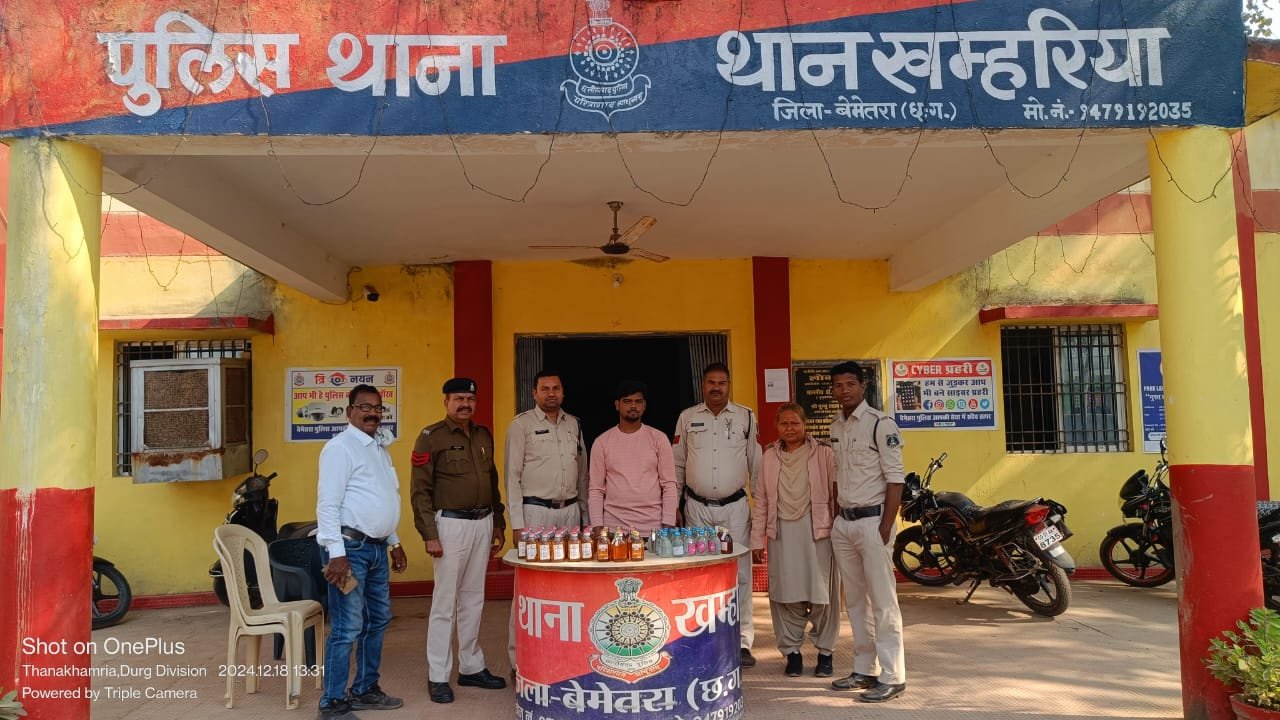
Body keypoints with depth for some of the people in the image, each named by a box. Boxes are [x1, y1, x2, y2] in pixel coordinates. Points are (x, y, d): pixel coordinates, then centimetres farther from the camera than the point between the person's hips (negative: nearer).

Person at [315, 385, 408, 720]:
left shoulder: (379, 447, 16)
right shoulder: (341, 446, -12)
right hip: (350, 547, -9)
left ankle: (365, 689, 29)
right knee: (347, 628, -6)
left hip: (377, 547, 9)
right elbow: (328, 504, -18)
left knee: (378, 620, 16)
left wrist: (394, 542, 23)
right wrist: (337, 553, -24)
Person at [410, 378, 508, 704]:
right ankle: (438, 677, 9)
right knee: (445, 601, 0)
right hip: (452, 524, -6)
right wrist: (429, 534, -15)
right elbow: (420, 490, -10)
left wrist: (498, 525, 16)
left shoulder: (484, 436, 12)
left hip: (483, 523, 6)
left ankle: (472, 667, 23)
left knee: (473, 599, 13)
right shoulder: (432, 437, -7)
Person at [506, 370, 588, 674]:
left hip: (570, 511, 5)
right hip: (535, 511, -4)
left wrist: (583, 513, 16)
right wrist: (517, 522, -9)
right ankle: (519, 658, 2)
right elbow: (512, 475, -4)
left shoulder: (573, 424, 13)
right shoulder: (522, 424, -1)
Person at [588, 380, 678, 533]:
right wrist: (597, 527, -4)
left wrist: (668, 525, -6)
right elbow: (596, 489, 4)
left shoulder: (658, 438, 3)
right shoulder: (602, 442, 4)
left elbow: (669, 485, 1)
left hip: (653, 525, 0)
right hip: (614, 525, 0)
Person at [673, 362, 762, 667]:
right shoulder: (687, 418, 4)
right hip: (697, 507, 1)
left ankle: (742, 641, 6)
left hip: (735, 507, -1)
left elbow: (756, 463, 5)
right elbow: (678, 465, 10)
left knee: (739, 572, -2)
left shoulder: (745, 417, 2)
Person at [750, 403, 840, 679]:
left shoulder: (823, 454, 1)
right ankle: (791, 651, 18)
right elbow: (761, 501, 11)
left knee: (822, 594, 2)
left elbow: (836, 494, 0)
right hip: (782, 533, 3)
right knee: (786, 595, 5)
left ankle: (825, 651, 18)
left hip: (816, 531, -2)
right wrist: (757, 539, 8)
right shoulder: (770, 457, 10)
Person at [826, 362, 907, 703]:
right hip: (843, 522, 7)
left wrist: (886, 528, -16)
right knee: (855, 601, 13)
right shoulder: (835, 427, 11)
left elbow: (895, 479, -12)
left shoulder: (880, 424, -10)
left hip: (872, 520, -7)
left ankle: (892, 677, 4)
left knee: (883, 603, -3)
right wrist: (835, 519, 12)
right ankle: (864, 669, 23)